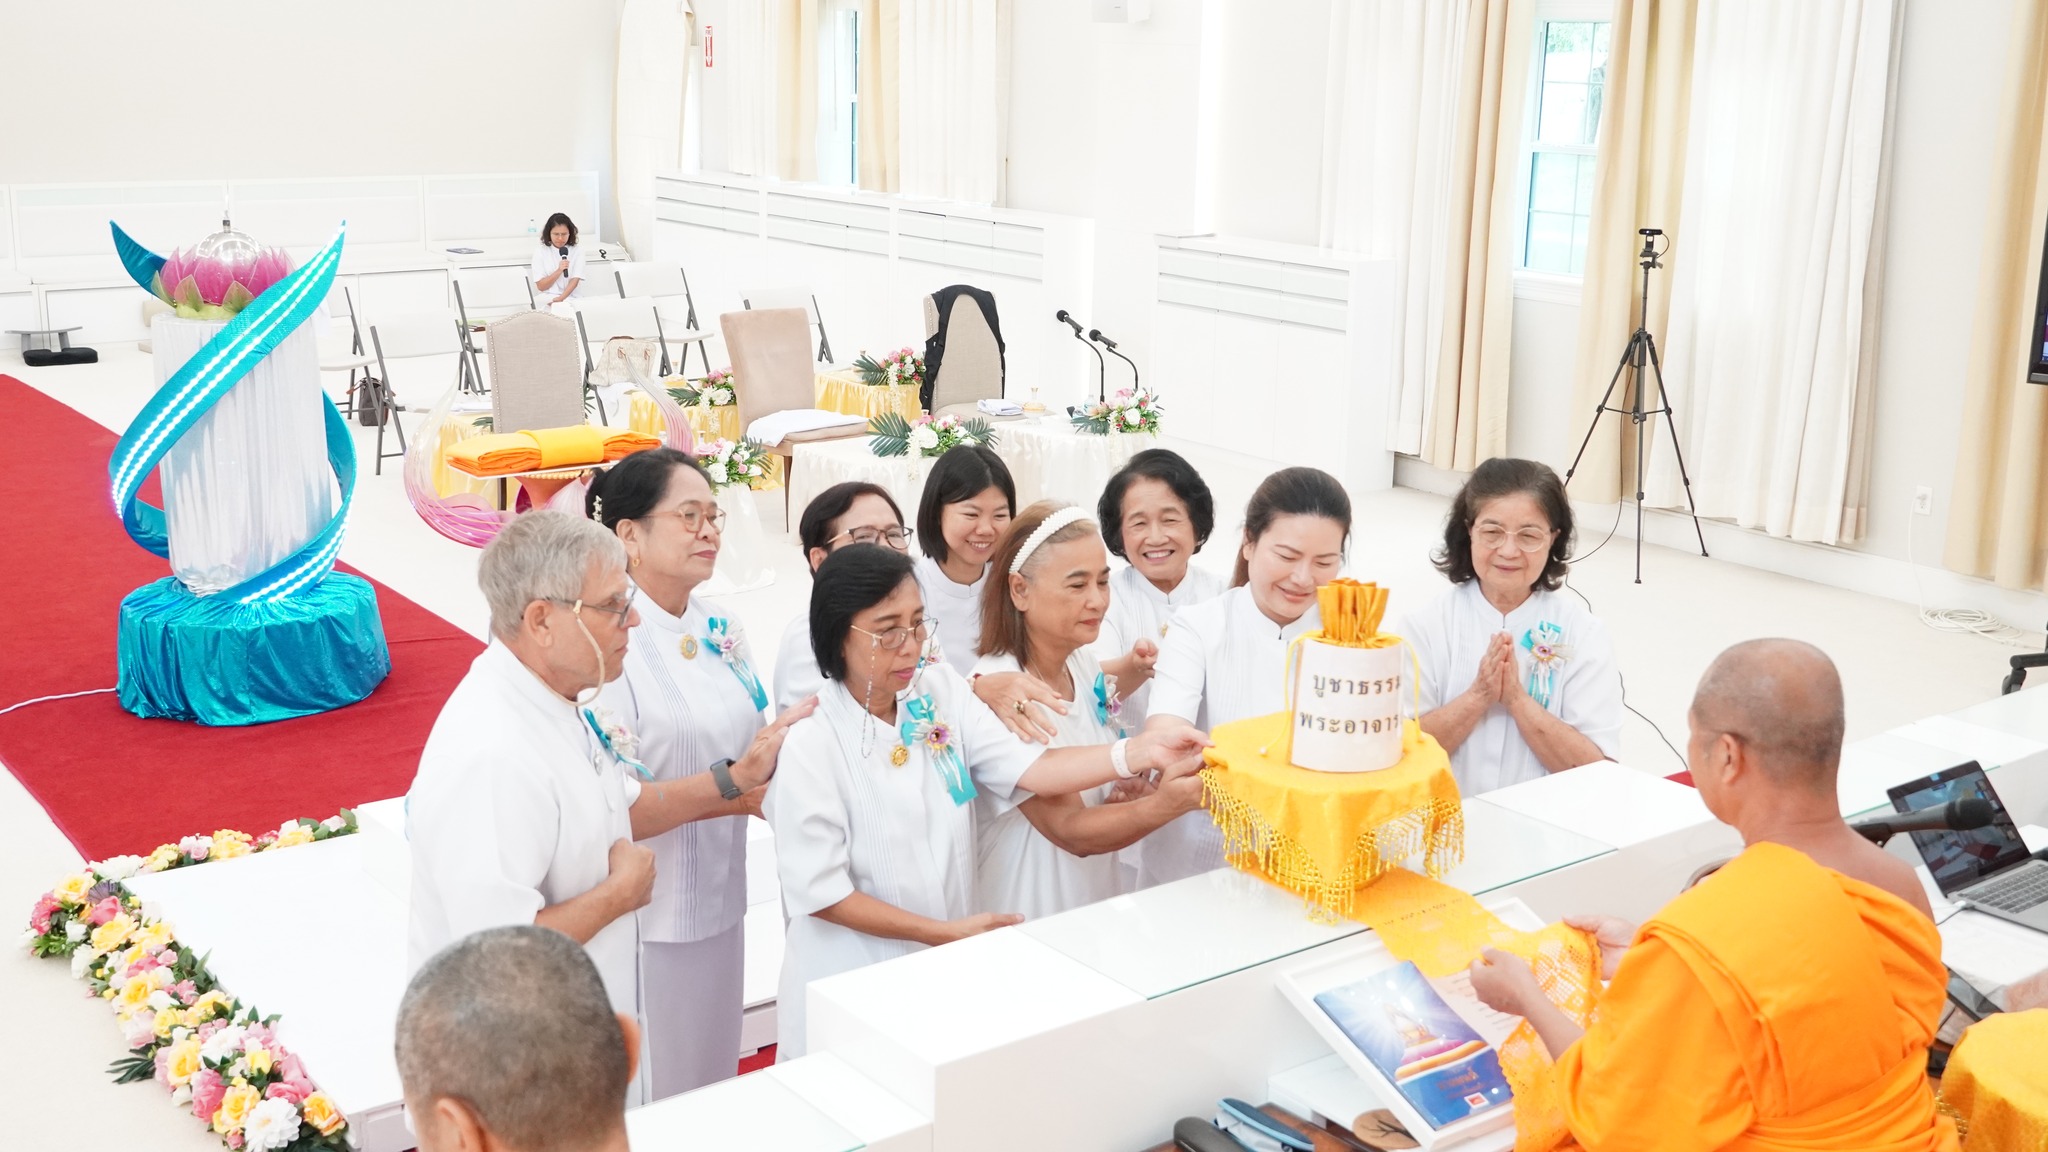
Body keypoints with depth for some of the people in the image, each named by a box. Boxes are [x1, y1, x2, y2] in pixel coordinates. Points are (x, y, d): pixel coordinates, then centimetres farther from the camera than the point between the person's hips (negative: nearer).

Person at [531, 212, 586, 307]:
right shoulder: (540, 252, 6)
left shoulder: (577, 252, 8)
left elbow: (575, 280, -3)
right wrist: (559, 271, -14)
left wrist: (560, 299, -20)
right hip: (546, 298, 0)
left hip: (569, 298, 1)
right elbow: (541, 286, 1)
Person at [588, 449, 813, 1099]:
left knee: (714, 1079, 20)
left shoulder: (721, 632, 5)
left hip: (719, 905, 7)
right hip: (647, 917, -7)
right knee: (650, 1098, 8)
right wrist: (733, 786, -22)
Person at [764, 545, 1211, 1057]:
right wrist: (945, 932, -15)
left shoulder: (939, 689, -2)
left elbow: (1025, 768, -13)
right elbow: (819, 891, -15)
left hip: (950, 972, 5)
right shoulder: (810, 740, -17)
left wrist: (1138, 753, -28)